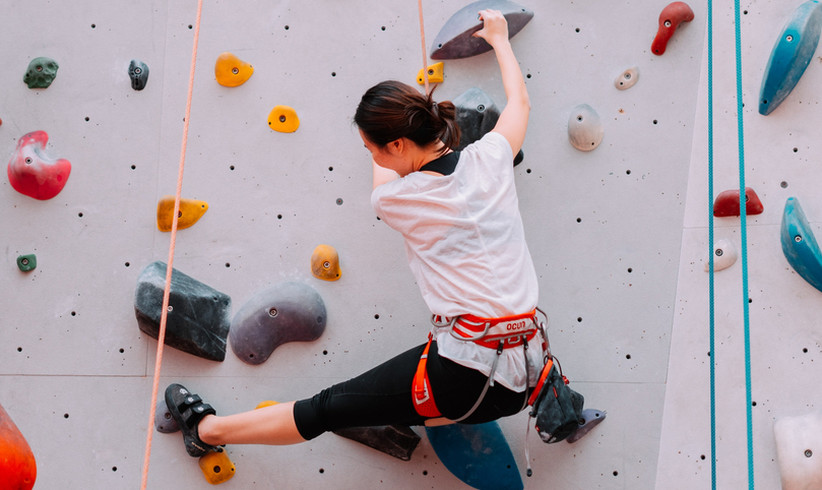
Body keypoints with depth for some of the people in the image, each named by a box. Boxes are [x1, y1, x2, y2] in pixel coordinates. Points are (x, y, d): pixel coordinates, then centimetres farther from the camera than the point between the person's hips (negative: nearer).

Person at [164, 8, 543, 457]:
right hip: (525, 375, 5)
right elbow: (520, 99, 27)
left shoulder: (392, 199, -6)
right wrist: (499, 38, 43)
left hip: (462, 373, -4)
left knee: (327, 409, 10)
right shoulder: (491, 157, 3)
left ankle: (208, 429, 24)